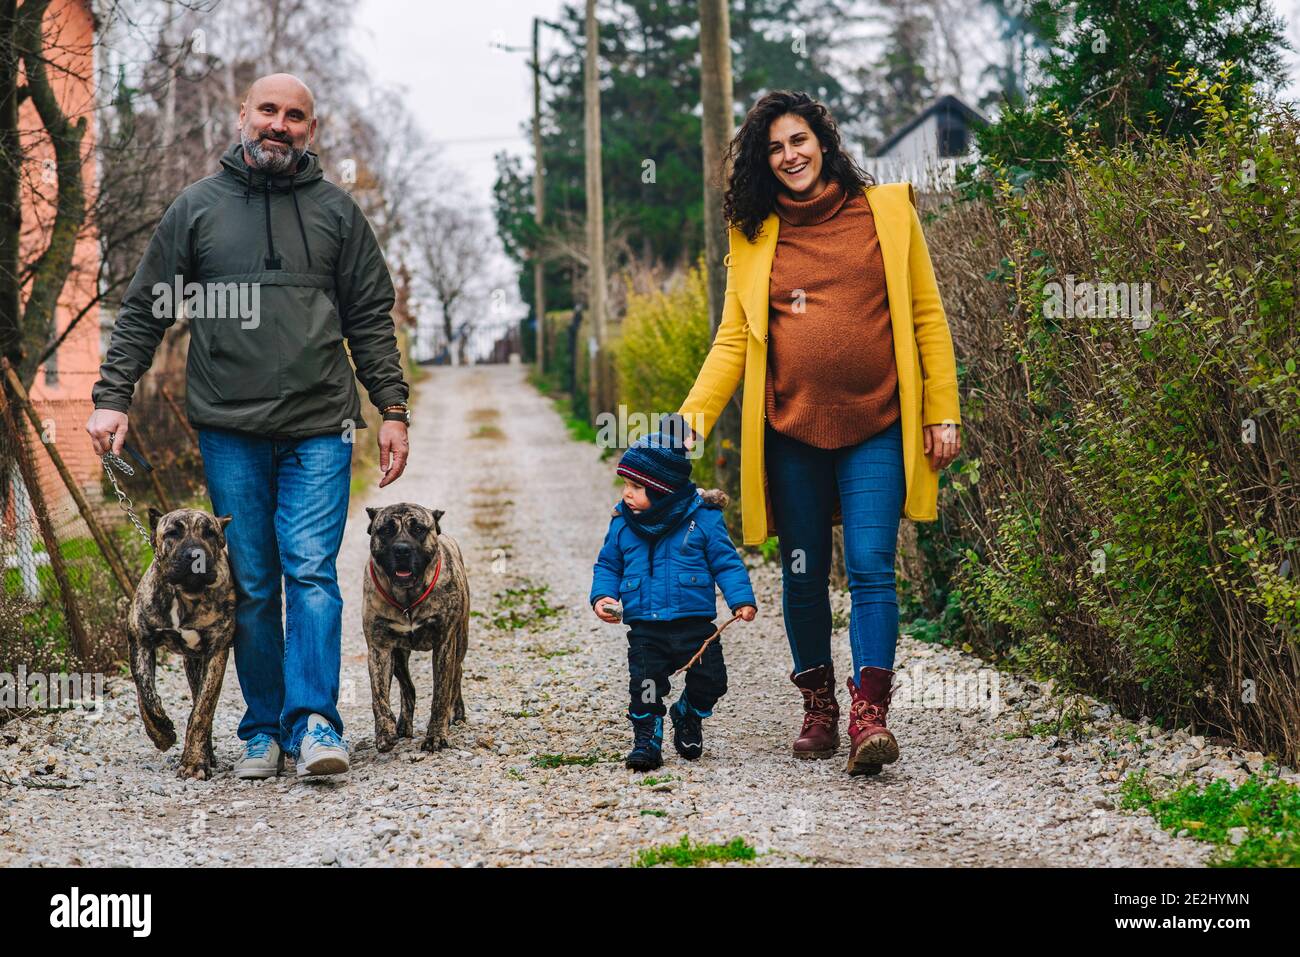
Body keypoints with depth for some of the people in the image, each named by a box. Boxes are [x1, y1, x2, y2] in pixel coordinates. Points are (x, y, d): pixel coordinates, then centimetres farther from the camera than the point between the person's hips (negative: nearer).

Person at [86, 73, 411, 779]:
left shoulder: (336, 211, 10)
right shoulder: (197, 208, 9)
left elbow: (371, 319, 12)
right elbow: (143, 311, 10)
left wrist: (392, 410, 6)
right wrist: (111, 396, 0)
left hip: (319, 429, 0)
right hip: (229, 430, 1)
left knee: (311, 570, -11)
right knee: (250, 584, 3)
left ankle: (313, 723, -14)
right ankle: (264, 729, 11)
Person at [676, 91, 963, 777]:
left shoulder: (886, 210, 6)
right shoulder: (753, 236, 10)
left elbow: (927, 318, 6)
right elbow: (732, 340, 8)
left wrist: (942, 412, 1)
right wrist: (691, 418, -5)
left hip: (875, 430, -2)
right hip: (789, 431, 2)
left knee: (871, 570, -12)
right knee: (803, 574, 8)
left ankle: (869, 717, -16)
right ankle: (818, 711, 21)